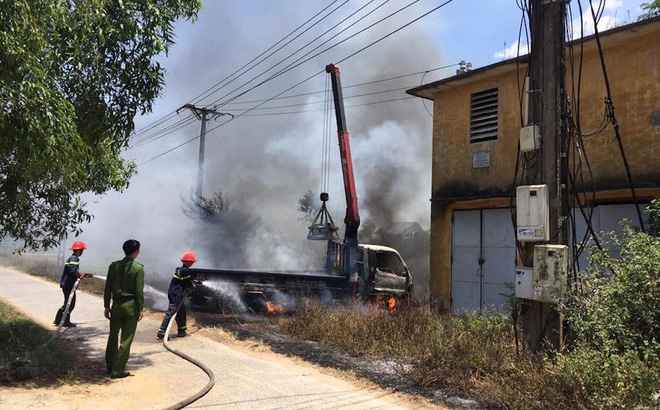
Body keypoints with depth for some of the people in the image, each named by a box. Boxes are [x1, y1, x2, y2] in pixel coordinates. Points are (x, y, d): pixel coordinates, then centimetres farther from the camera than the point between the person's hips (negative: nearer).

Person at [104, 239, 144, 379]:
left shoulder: (114, 266, 2)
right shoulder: (138, 268, -10)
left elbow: (107, 288, 4)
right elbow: (139, 291, -12)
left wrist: (107, 306, 11)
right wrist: (141, 309, -4)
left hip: (116, 304, 4)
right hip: (131, 305, -4)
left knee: (113, 336, 19)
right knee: (126, 339, 4)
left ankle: (110, 367, 31)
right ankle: (117, 371, 6)